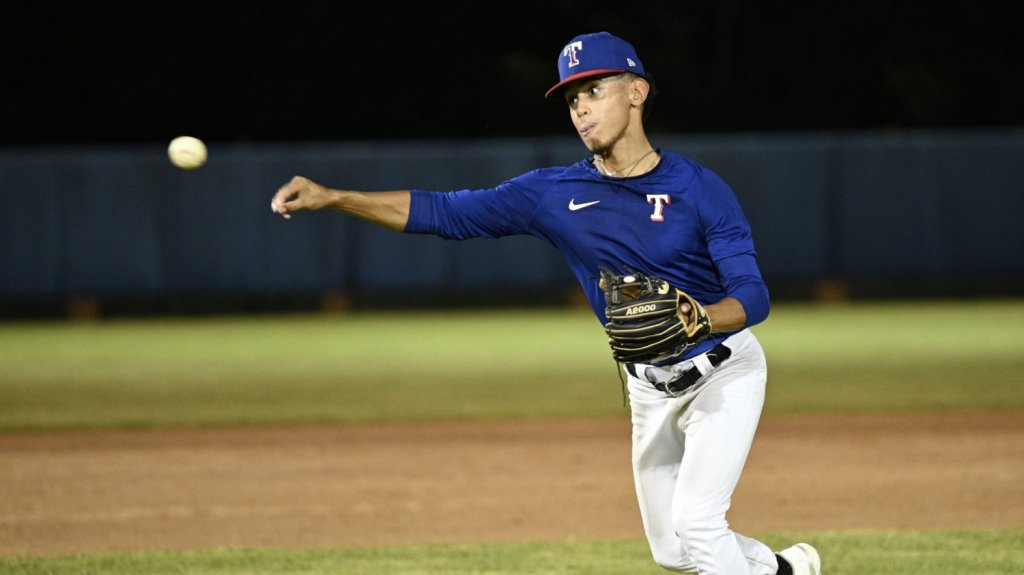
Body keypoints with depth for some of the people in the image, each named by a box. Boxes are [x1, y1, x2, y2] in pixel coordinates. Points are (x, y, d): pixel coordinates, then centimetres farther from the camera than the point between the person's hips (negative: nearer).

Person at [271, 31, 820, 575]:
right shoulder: (554, 193, -8)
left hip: (723, 370, -5)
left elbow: (753, 296, -22)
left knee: (693, 522, -19)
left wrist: (699, 318, -45)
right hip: (648, 385, 5)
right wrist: (330, 198, -22)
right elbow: (443, 212, -12)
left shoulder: (698, 188, -18)